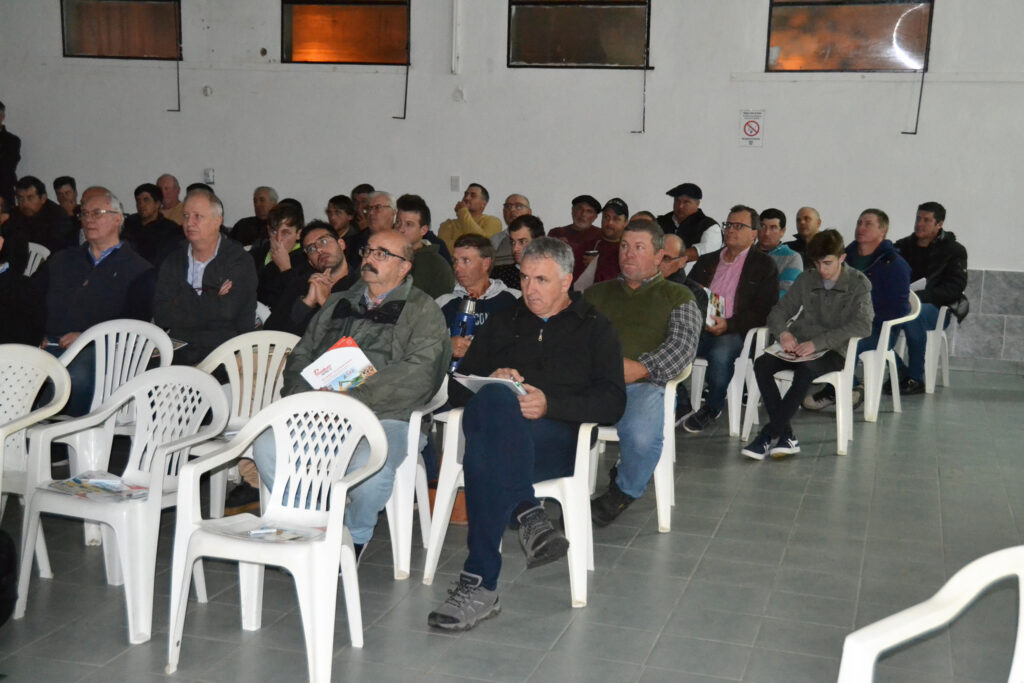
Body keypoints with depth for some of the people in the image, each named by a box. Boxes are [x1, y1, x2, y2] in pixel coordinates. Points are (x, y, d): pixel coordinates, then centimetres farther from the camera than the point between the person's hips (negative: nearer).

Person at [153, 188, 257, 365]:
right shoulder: (173, 261, 14)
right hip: (177, 356, 4)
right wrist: (213, 299, -3)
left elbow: (226, 311, -14)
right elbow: (160, 316, 1)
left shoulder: (240, 262, 0)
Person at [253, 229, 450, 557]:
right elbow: (301, 353, 23)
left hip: (383, 417, -4)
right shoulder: (338, 303, 26)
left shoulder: (422, 311, 7)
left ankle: (353, 538, -3)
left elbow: (419, 372, -8)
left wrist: (354, 395, -17)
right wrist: (302, 394, -1)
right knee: (266, 446, -23)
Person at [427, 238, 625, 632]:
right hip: (490, 419, 3)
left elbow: (613, 403, 5)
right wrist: (492, 382, -2)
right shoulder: (502, 324, 31)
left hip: (559, 436, -3)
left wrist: (550, 404, -12)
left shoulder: (595, 329, 21)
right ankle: (528, 514, -42)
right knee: (494, 400, -37)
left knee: (487, 449, -38)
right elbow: (457, 388, 22)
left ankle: (478, 585, -40)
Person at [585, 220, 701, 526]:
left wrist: (639, 368, -11)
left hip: (642, 385, -2)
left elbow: (683, 346, 4)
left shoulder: (677, 297, 21)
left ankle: (623, 493, -3)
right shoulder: (597, 292, 31)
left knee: (642, 435, -35)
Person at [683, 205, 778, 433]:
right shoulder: (706, 261, 25)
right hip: (699, 329, 4)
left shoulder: (763, 265, 9)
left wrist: (729, 324, -15)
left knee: (720, 352, -37)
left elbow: (765, 311, -1)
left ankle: (712, 408, -12)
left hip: (735, 333, -4)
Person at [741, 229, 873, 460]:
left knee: (805, 370, -37)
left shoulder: (858, 283, -2)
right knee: (762, 364, -25)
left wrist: (818, 342, -25)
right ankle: (786, 436, -27)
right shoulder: (806, 280, 11)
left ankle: (767, 436, -31)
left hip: (834, 351, -5)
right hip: (800, 348, 5)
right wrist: (783, 332, -12)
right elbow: (778, 311, 13)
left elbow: (863, 325, -17)